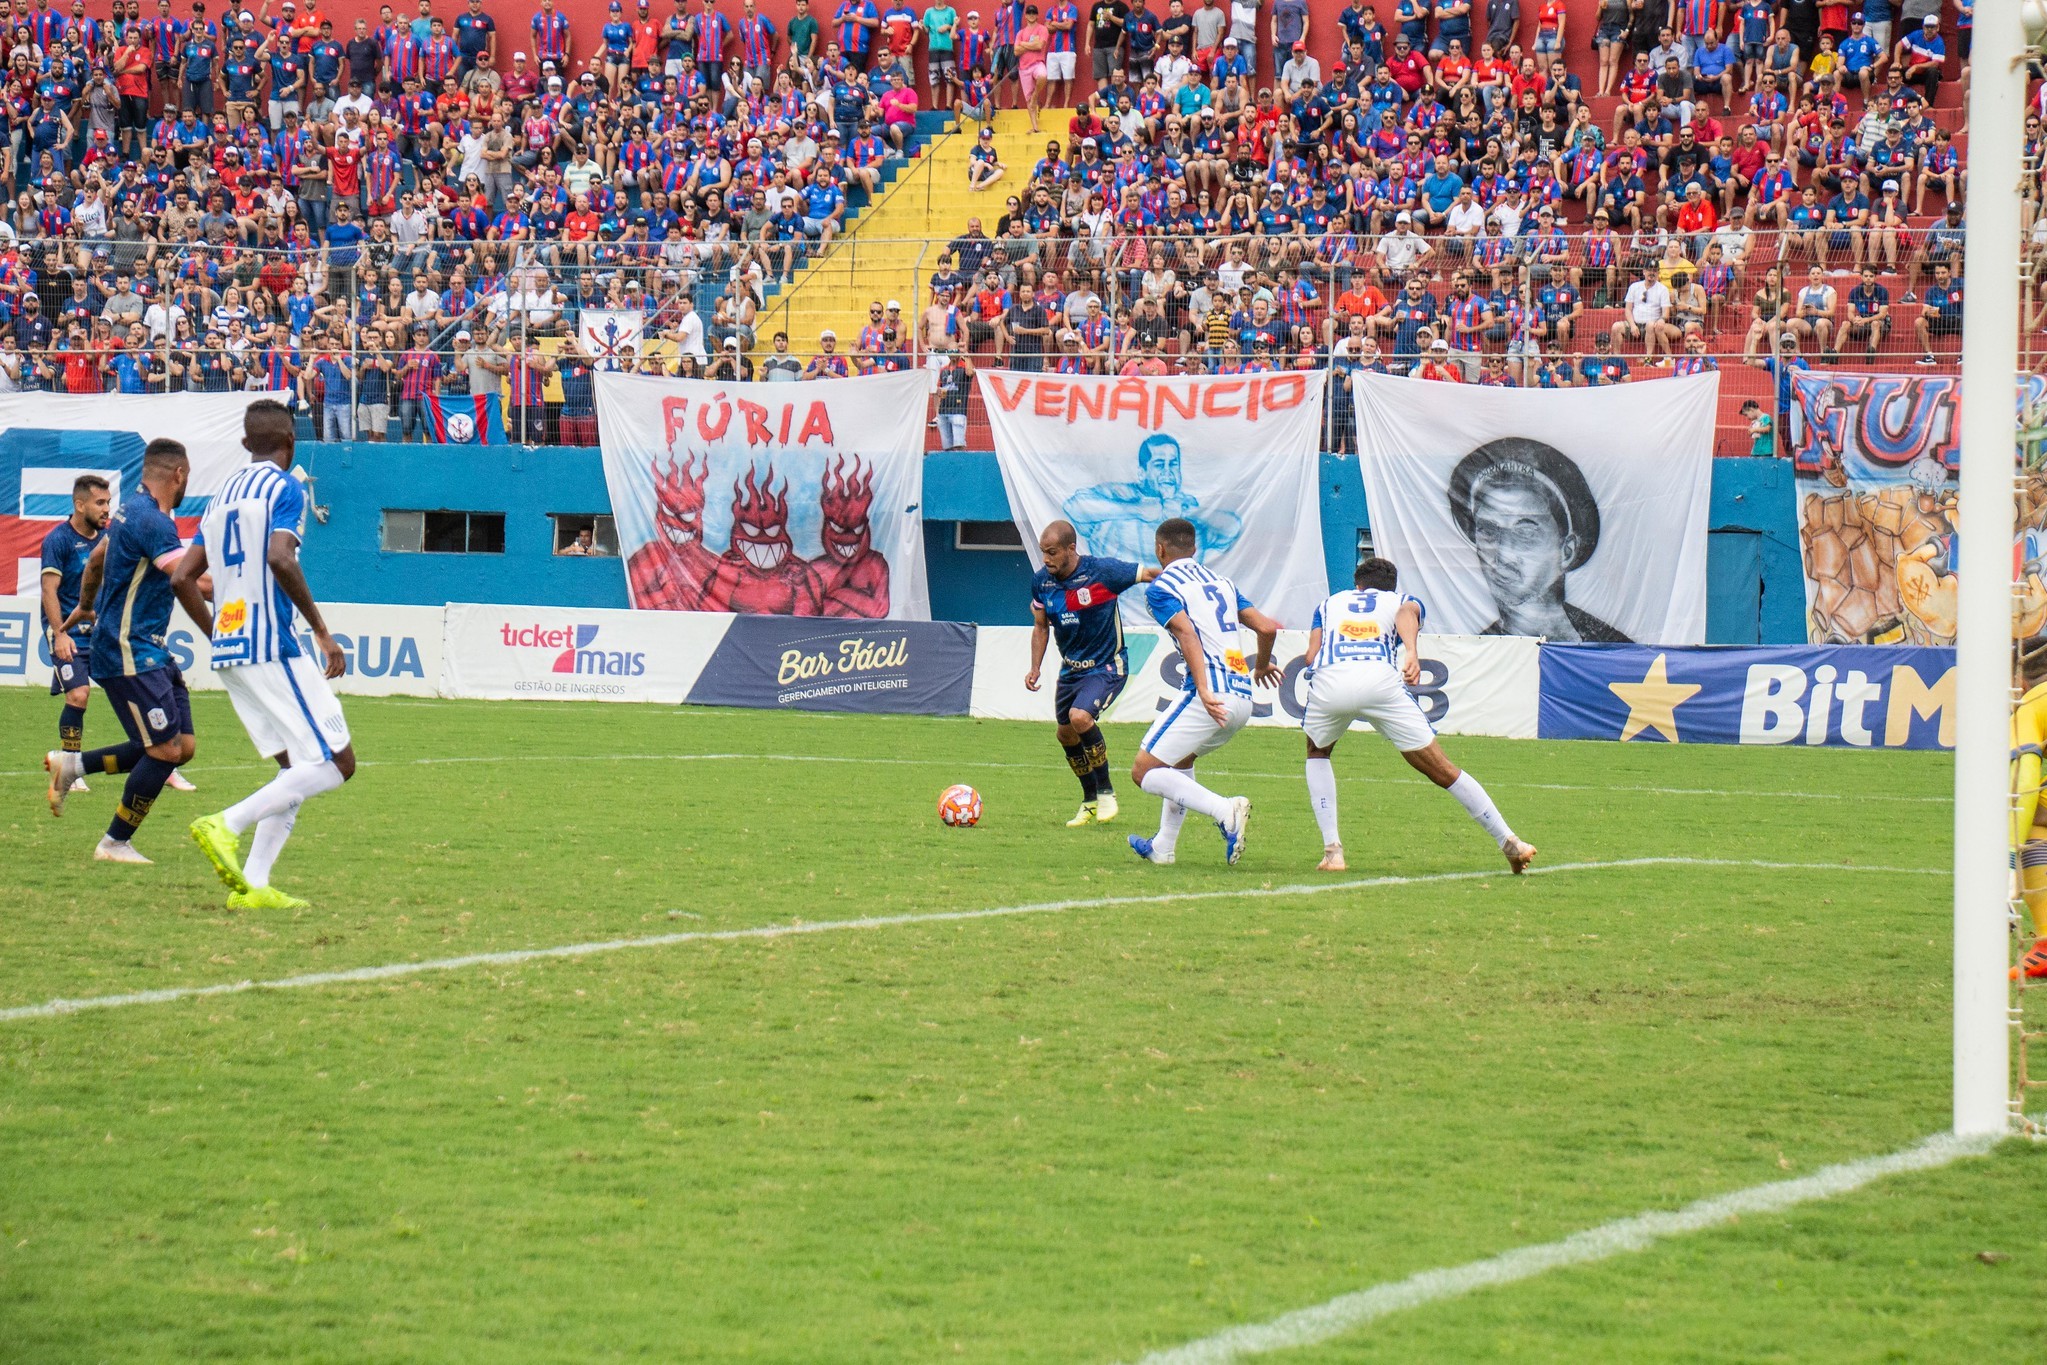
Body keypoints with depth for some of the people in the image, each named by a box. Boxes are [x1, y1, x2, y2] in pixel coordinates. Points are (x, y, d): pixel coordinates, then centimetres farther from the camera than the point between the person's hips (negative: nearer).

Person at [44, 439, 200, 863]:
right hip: (129, 653, -10)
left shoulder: (131, 511, 14)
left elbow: (96, 561, 31)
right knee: (165, 750, -10)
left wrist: (84, 607, 47)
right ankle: (115, 843, 2)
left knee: (182, 746, 7)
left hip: (149, 650, 10)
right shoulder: (152, 521, -18)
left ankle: (72, 765, 15)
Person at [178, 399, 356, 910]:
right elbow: (280, 558, -22)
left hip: (228, 652, 8)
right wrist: (322, 631, -16)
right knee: (337, 763, -6)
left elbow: (182, 578, 17)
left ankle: (251, 884, 0)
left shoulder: (222, 496, 17)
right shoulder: (285, 488, -5)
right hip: (273, 646, -8)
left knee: (298, 768, 13)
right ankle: (227, 824, -21)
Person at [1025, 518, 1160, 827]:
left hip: (1107, 667, -6)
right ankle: (1090, 802, 31)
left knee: (1080, 717, -27)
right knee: (1066, 735, 10)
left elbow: (1149, 575, -10)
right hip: (1071, 669, 6)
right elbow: (1041, 627, 10)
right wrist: (1035, 668, -1)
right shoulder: (1041, 581, -5)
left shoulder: (1103, 571, -21)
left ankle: (1105, 792, -10)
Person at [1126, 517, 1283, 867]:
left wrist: (1204, 691, -24)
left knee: (1144, 772, -4)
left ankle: (1226, 810, -22)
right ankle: (1163, 847, 30)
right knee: (1181, 759, 30)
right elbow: (1267, 627, 14)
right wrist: (1262, 665, 34)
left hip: (1210, 700, -8)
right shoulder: (1221, 582, 20)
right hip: (1243, 700, 8)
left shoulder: (1161, 587, 0)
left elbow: (1188, 635, -15)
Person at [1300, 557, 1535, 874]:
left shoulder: (1329, 604, 36)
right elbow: (1406, 613, 4)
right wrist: (1411, 652, -15)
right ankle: (1510, 844, 11)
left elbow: (1312, 657, 16)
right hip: (1381, 679, -1)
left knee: (1317, 753, 31)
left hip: (1328, 681, 1)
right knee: (1442, 771, 10)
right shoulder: (1403, 600, 32)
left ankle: (1332, 849, 16)